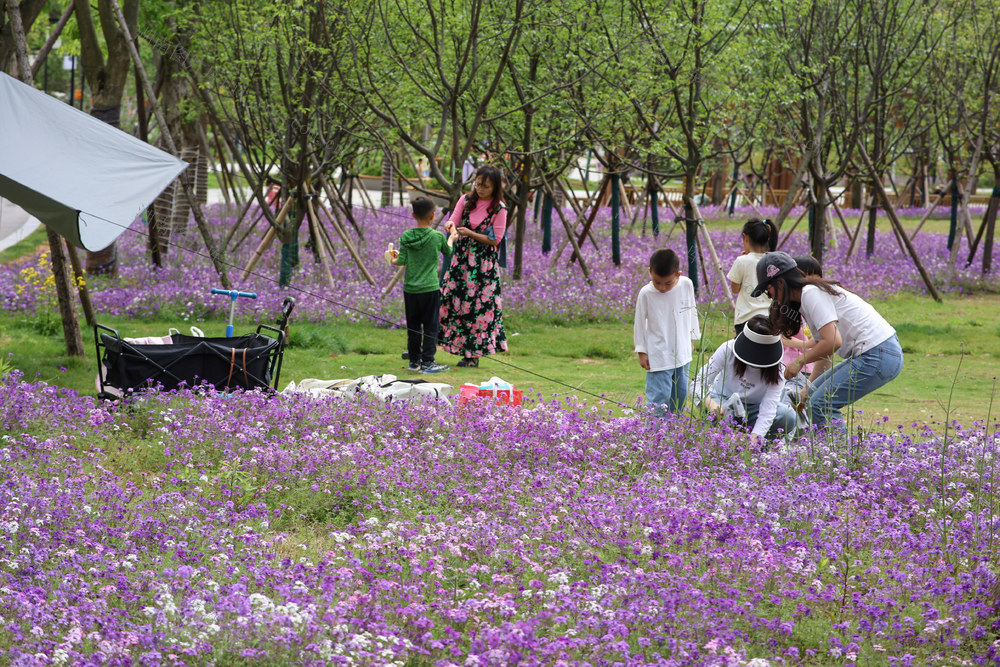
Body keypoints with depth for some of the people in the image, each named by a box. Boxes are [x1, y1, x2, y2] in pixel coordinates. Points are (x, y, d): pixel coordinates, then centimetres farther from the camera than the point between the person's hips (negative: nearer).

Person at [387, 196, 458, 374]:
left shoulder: (406, 236, -4)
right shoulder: (438, 237, -8)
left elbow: (402, 261, -5)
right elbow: (448, 252, 12)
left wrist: (393, 260, 17)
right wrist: (451, 239, 32)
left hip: (410, 289, 3)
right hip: (430, 289, -3)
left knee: (413, 326, 12)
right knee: (430, 326, 4)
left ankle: (414, 360, 20)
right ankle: (427, 362, 3)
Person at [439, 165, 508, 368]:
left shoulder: (499, 209, -7)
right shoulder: (466, 200, 5)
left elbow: (495, 239, -8)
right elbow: (453, 222, 5)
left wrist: (470, 233, -18)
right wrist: (450, 225, -20)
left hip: (484, 263, -3)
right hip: (461, 258, 3)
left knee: (479, 305, -2)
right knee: (449, 299, 1)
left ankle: (472, 354, 6)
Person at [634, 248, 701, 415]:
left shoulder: (686, 285, -6)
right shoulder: (646, 294, -15)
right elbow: (639, 324, -3)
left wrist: (691, 338, 18)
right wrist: (641, 351, -1)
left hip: (682, 353, 4)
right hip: (658, 356, -4)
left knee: (680, 395, 14)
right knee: (659, 397, -11)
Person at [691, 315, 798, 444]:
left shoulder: (777, 369, -20)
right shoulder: (727, 350, -23)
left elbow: (769, 406, -30)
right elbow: (698, 382, -22)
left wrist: (755, 436, -47)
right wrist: (709, 402, -45)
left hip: (755, 407, 1)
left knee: (788, 416, -27)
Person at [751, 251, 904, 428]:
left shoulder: (812, 294, -13)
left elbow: (833, 342, -22)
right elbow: (823, 348, 22)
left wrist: (800, 361, -9)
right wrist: (808, 390, 22)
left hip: (878, 357, -11)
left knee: (820, 405, -12)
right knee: (814, 395, 15)